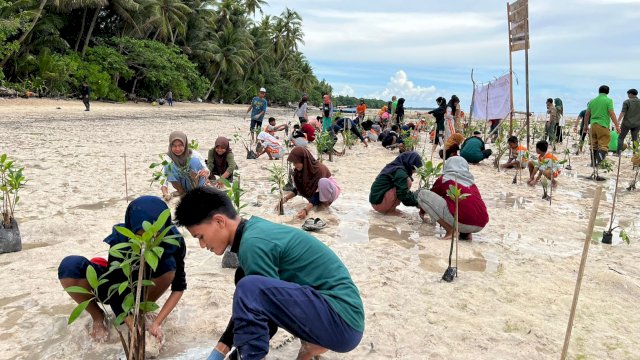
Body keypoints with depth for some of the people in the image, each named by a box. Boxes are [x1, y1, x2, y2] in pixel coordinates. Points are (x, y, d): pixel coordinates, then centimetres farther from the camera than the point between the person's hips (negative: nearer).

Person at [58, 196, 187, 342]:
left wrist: (157, 323, -30)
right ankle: (98, 317, -3)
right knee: (70, 266, -30)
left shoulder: (173, 240, -29)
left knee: (169, 265, -32)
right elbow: (116, 289, -30)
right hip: (115, 286, -1)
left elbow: (179, 287, -22)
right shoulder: (120, 240, -34)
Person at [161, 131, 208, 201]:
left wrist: (205, 172, -44)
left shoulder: (193, 154, -17)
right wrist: (165, 194, -40)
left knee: (194, 160, -27)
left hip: (196, 182, -2)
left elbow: (206, 170, -18)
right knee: (169, 166, -24)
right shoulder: (168, 157, -14)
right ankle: (181, 191, -8)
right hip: (180, 184, 2)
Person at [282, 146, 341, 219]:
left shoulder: (319, 169, -33)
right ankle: (319, 203, 1)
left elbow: (317, 194, -37)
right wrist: (285, 199, -19)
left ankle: (325, 202, -11)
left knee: (323, 182, -39)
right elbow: (297, 188, -5)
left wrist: (305, 210, -48)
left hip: (331, 191, -7)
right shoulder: (299, 170, -14)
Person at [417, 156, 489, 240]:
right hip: (481, 225, 6)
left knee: (422, 194, 6)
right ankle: (467, 233, 14)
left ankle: (451, 231, -1)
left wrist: (422, 211, 51)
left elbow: (430, 196, 29)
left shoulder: (444, 179, 12)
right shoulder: (471, 182, 24)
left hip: (462, 223, -6)